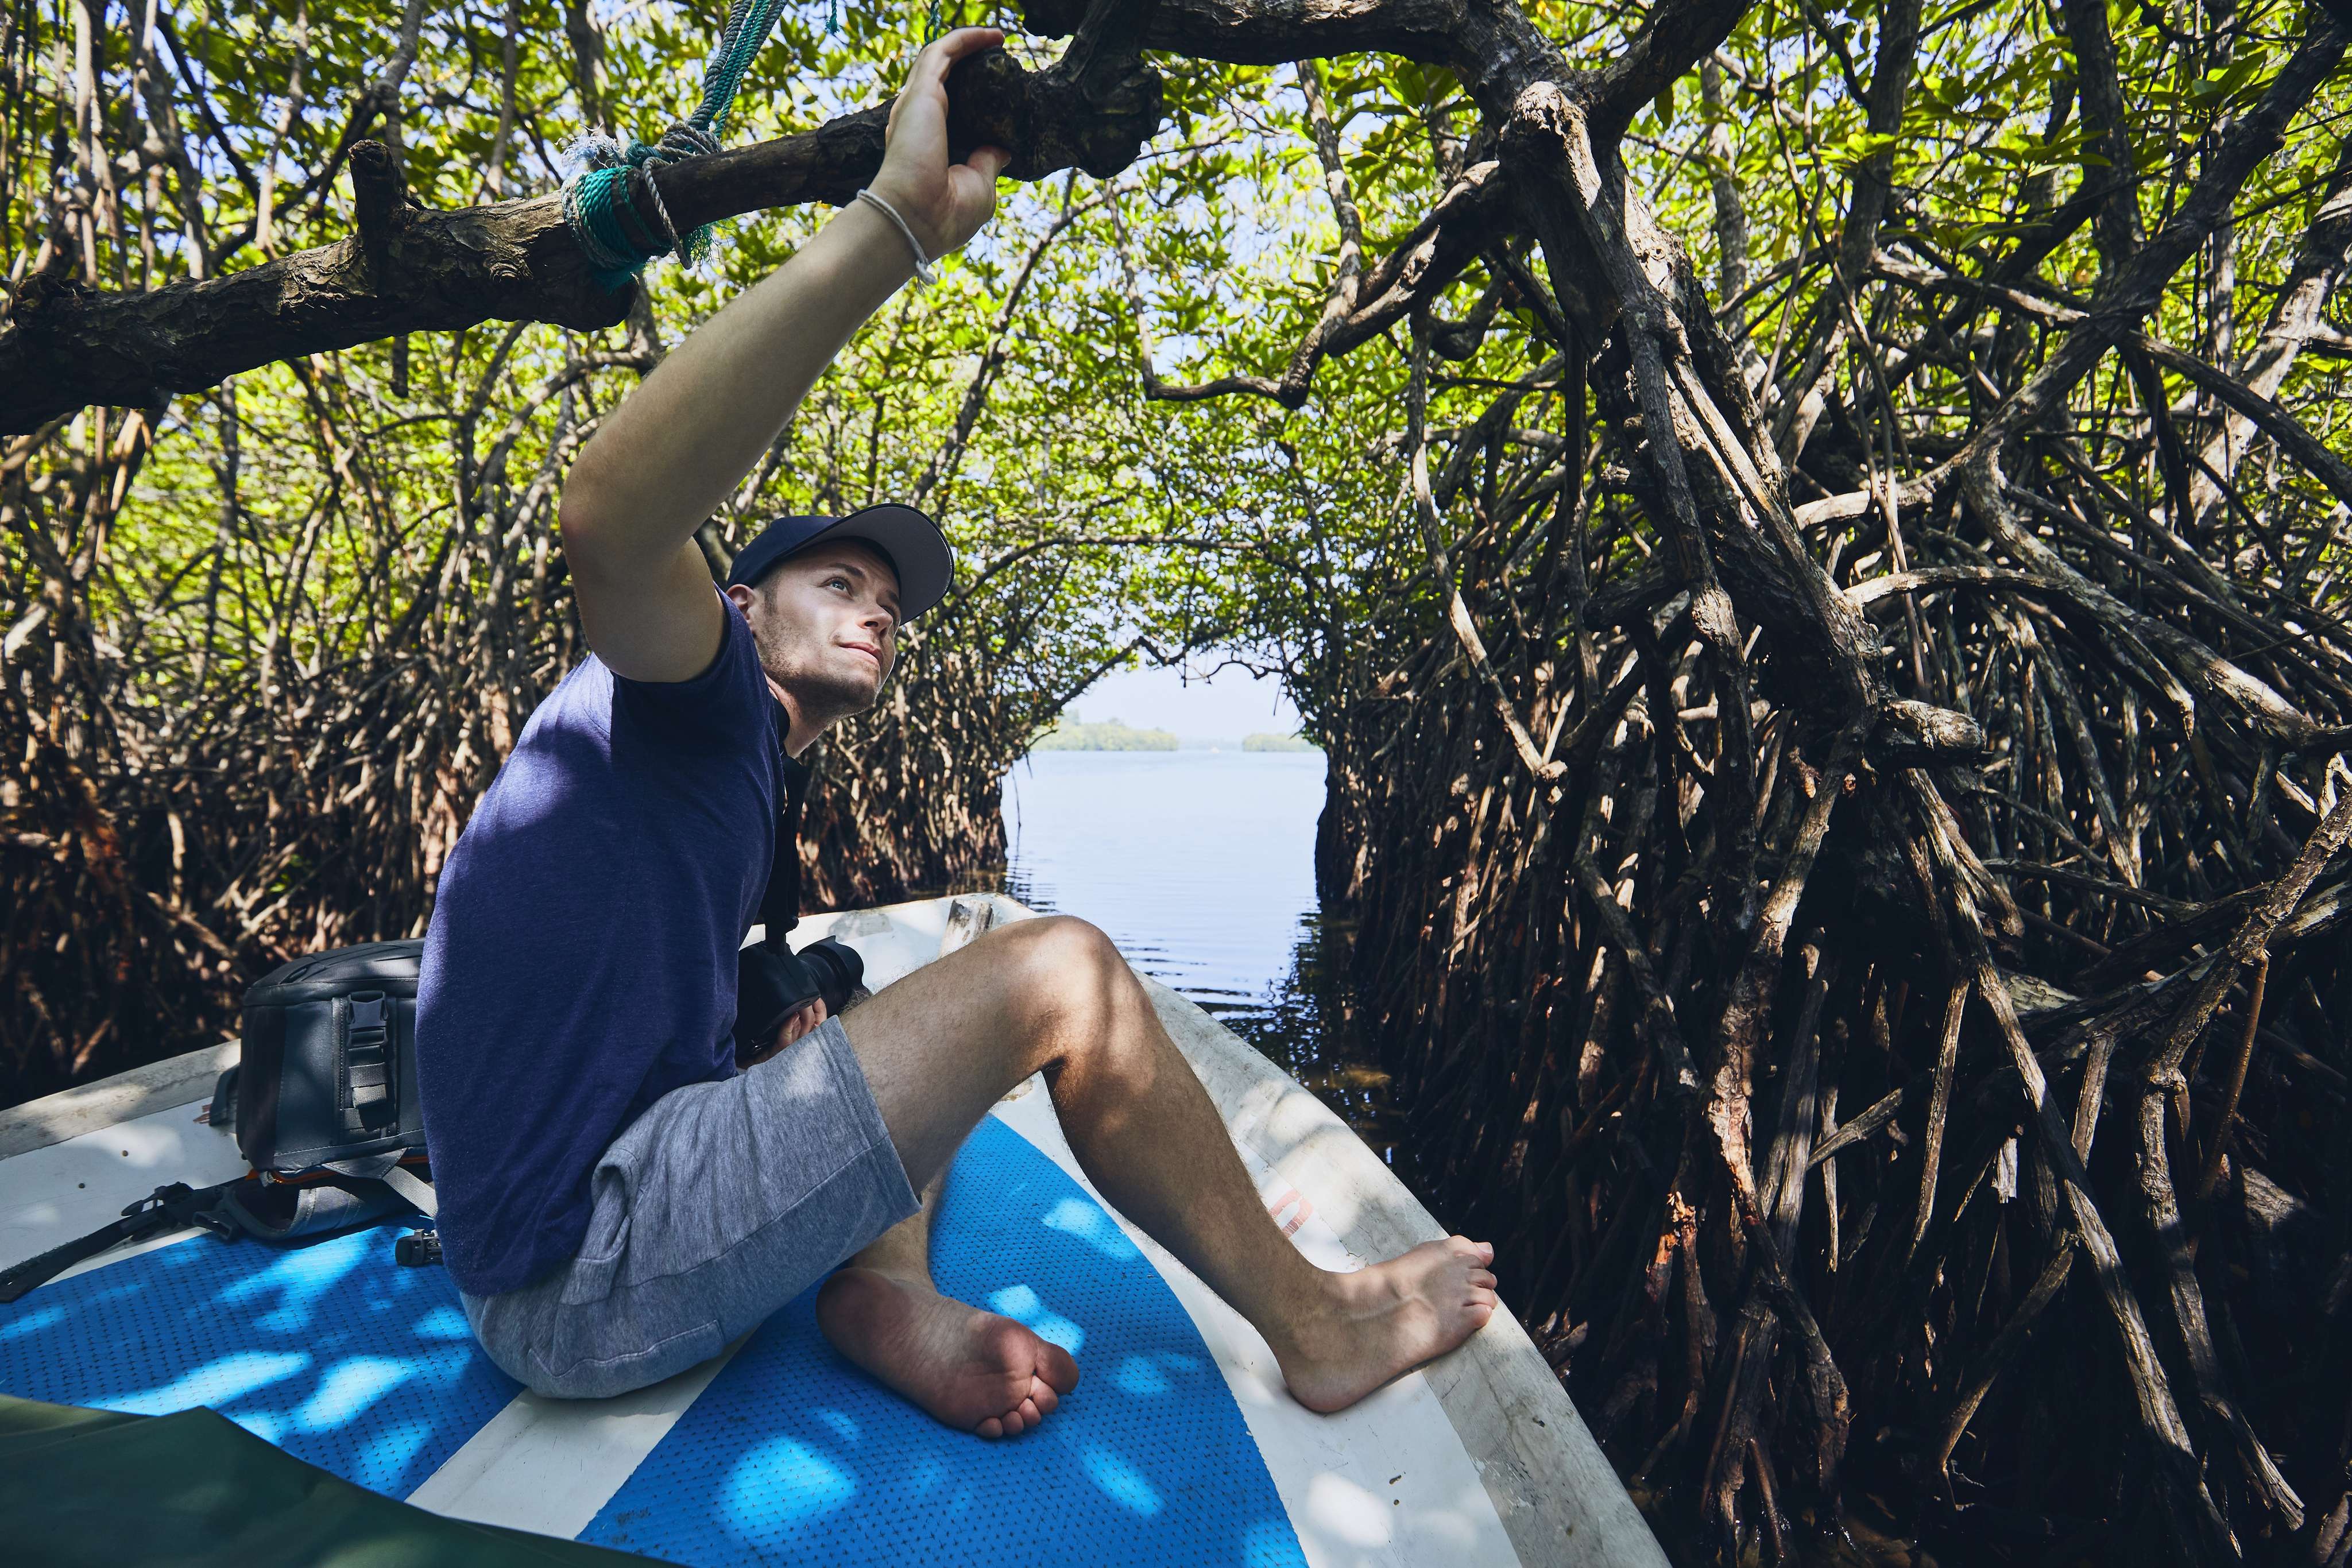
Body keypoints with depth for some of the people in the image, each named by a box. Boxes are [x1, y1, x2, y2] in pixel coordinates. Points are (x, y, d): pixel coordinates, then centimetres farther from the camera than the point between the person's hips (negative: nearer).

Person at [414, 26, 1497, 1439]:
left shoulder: (750, 792, 18)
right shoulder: (692, 704, -6)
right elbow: (610, 519, -31)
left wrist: (782, 1021, 7)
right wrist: (895, 225, -31)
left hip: (637, 1193, 10)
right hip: (576, 1278, -10)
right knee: (1057, 972, -17)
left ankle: (888, 1287, -5)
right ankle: (1315, 1326, 0)